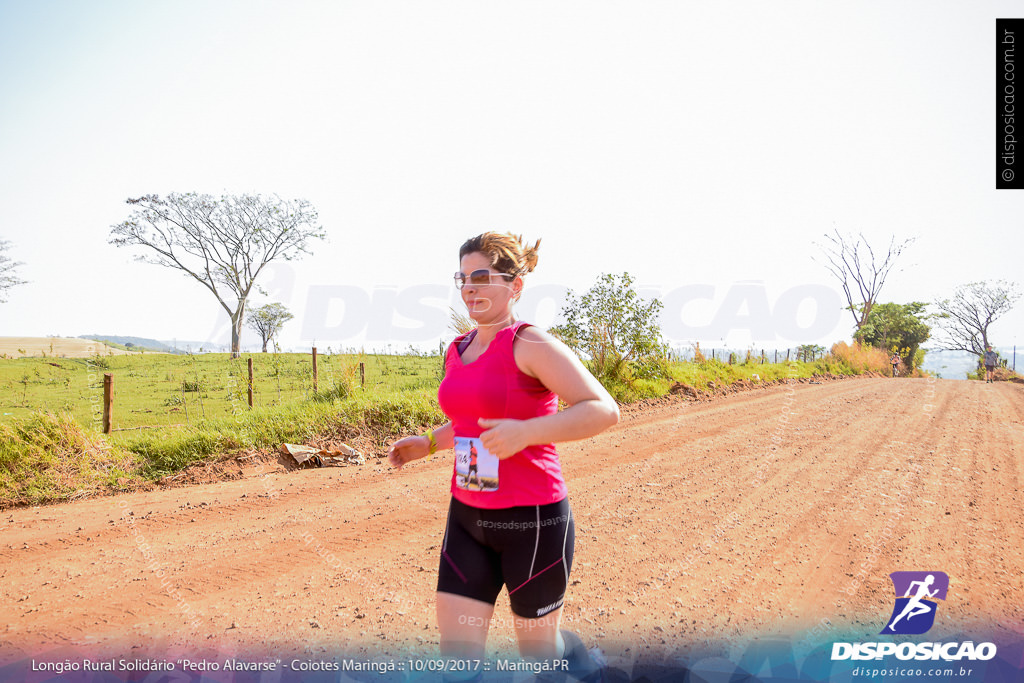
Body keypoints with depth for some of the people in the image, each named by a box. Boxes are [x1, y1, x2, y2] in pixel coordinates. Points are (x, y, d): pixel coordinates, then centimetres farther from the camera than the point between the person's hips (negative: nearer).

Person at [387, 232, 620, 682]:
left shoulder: (532, 345, -13)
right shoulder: (458, 350, 9)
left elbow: (604, 410, -21)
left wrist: (525, 432, -32)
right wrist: (426, 444, 10)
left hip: (532, 518, -6)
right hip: (468, 517, 6)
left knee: (538, 647, 14)